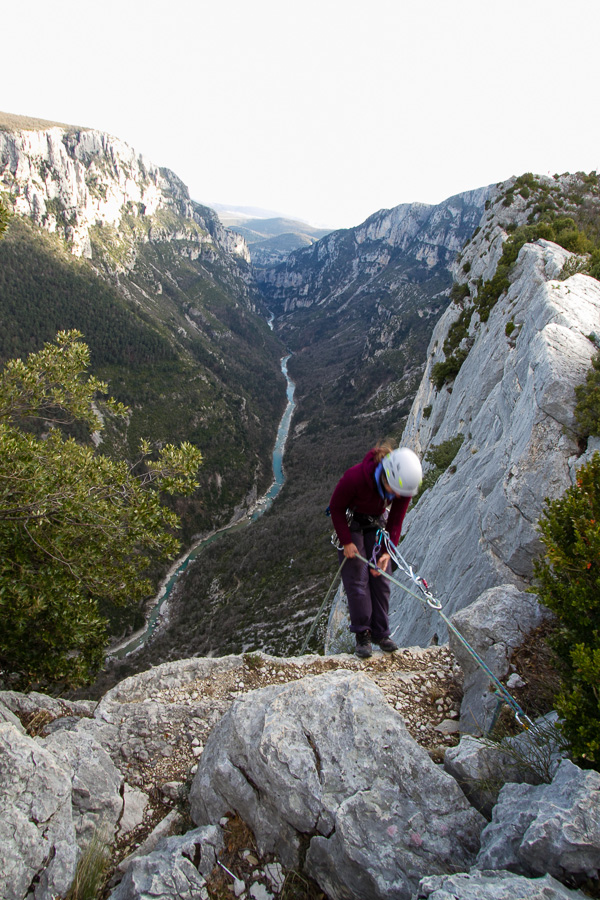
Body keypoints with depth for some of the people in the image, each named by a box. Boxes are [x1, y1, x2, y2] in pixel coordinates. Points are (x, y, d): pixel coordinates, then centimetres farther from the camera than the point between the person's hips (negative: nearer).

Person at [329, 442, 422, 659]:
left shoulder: (404, 482, -25)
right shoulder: (354, 477, -38)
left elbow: (396, 520, -10)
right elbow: (336, 508, -19)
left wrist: (388, 551, -16)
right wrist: (346, 542, -19)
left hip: (377, 524, 4)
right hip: (350, 523, -3)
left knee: (381, 579, 1)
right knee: (357, 579, -7)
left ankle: (380, 633, 13)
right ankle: (362, 635, 4)